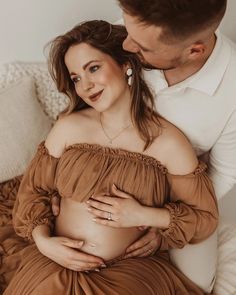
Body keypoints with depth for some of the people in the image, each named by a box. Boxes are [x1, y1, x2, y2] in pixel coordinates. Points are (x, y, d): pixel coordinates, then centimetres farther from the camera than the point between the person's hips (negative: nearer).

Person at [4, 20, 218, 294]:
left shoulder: (169, 142, -6)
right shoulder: (68, 127, 2)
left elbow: (206, 218, 0)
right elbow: (32, 189, 10)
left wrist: (144, 215, -13)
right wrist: (43, 241, -7)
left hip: (132, 270, -1)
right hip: (56, 261, 1)